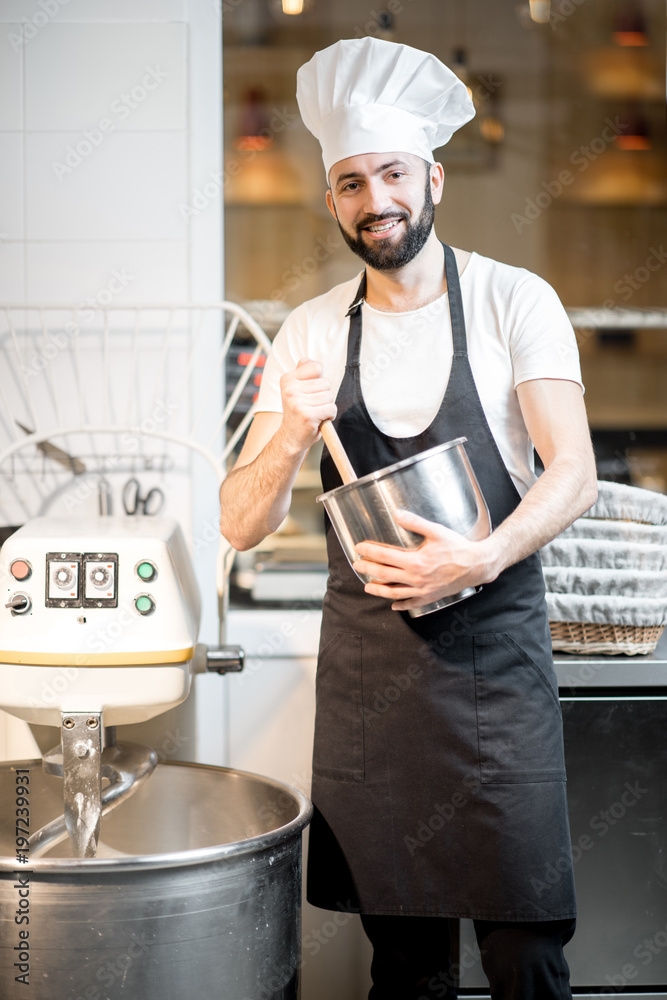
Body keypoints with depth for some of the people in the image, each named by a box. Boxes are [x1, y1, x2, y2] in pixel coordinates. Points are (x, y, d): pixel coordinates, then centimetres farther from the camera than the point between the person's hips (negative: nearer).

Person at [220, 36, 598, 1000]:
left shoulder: (512, 300, -1)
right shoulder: (311, 333, 6)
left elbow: (574, 472, -8)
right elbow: (241, 526, 3)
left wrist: (484, 558, -25)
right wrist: (292, 435, -16)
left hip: (495, 641, -2)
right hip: (366, 656, 3)